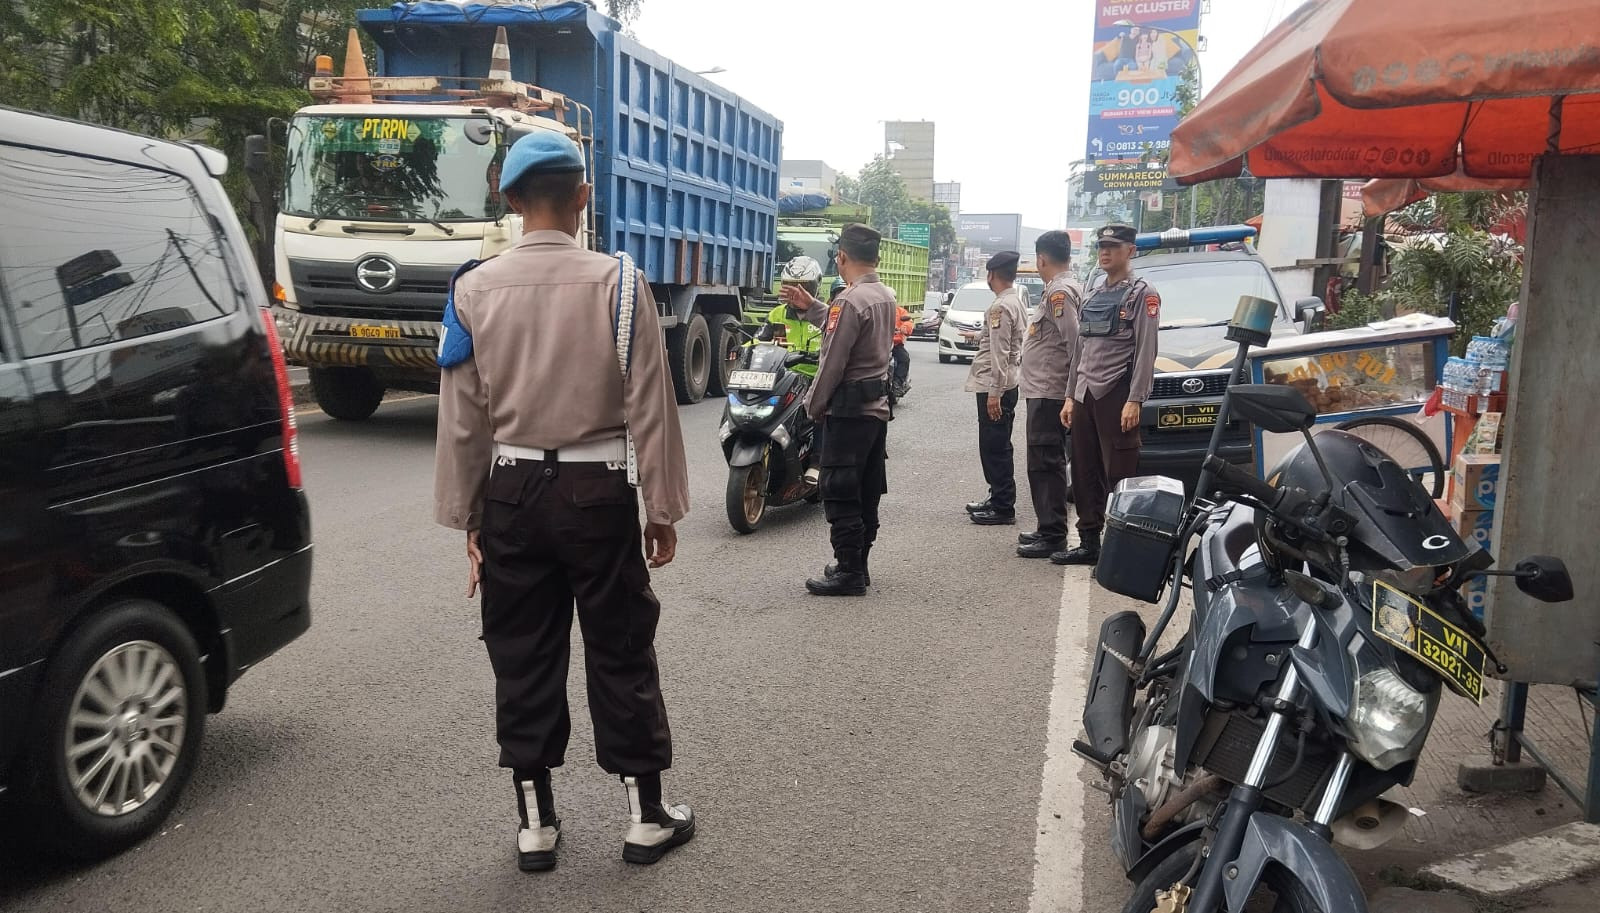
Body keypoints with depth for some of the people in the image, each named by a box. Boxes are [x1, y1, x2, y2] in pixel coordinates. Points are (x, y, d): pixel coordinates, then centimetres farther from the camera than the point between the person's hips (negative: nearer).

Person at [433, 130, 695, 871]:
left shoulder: (475, 290, -4)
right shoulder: (618, 283, -10)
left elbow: (462, 418, 0)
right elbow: (649, 408, -8)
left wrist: (465, 517, 10)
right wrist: (662, 509, 1)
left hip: (512, 491, 2)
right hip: (598, 490, -2)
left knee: (523, 655, 12)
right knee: (621, 652, 10)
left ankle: (535, 824, 23)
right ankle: (646, 816, 21)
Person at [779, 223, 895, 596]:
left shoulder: (849, 301, -17)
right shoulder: (886, 296, 11)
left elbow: (833, 362, -17)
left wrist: (813, 405, -5)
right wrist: (810, 307, 24)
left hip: (849, 410, -9)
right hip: (878, 406, 9)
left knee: (840, 494, -3)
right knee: (866, 493, 13)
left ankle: (848, 572, 0)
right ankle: (857, 565, 21)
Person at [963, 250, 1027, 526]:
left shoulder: (1001, 307, -17)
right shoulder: (1017, 303, 13)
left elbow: (1000, 353, -22)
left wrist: (994, 392, -22)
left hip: (994, 387, -10)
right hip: (1007, 384, 10)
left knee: (994, 447, -5)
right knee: (996, 447, 17)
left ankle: (1003, 508, -1)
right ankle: (998, 498, 26)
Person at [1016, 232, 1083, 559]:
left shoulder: (1060, 291, -15)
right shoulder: (1067, 287, 17)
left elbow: (1075, 341, -22)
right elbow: (1074, 341, 19)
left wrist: (1073, 388, -18)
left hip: (1048, 393, -11)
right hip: (1045, 391, 11)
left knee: (1045, 464, -8)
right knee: (1045, 464, 15)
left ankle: (1053, 536, -4)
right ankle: (1049, 530, 23)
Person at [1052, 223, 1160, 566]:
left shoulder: (1142, 294, -3)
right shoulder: (1092, 296, 19)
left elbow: (1146, 351, -10)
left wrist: (1134, 400, -18)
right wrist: (1070, 396, 15)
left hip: (1116, 395, -7)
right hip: (1085, 394, 7)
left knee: (1118, 477, -5)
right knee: (1084, 474, 9)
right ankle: (1088, 543, 18)